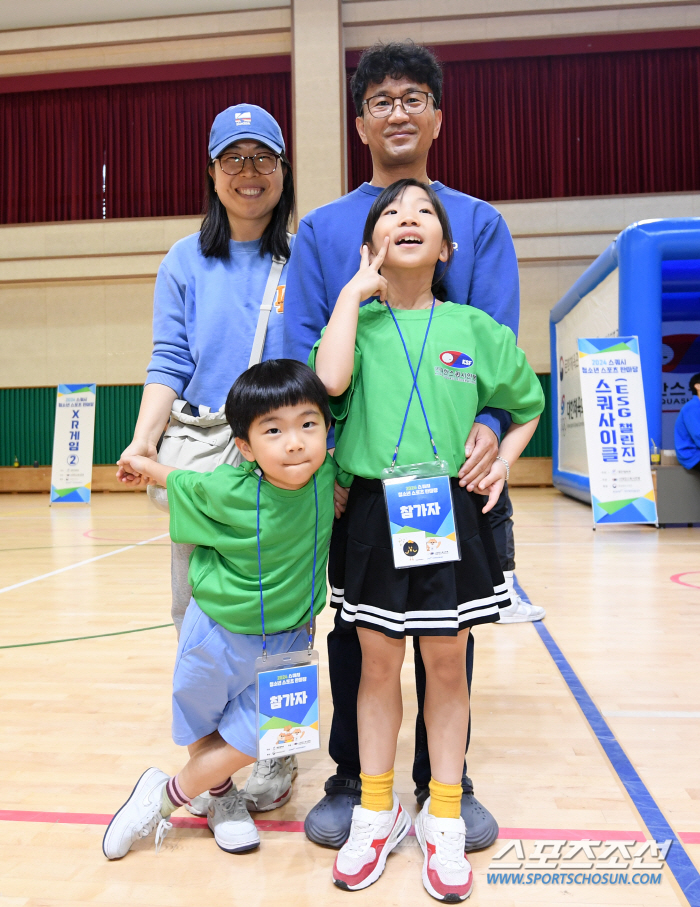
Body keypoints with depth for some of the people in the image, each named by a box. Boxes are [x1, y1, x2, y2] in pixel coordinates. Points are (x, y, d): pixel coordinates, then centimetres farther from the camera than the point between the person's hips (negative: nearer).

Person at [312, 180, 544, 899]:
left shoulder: (476, 328, 3)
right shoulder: (357, 319, 2)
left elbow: (527, 404, 17)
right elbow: (331, 381, -21)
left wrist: (502, 464, 2)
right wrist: (356, 289, -10)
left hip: (451, 513, 1)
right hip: (374, 514, 0)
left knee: (447, 665, 9)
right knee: (378, 664, 10)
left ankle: (443, 819, 28)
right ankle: (377, 813, 30)